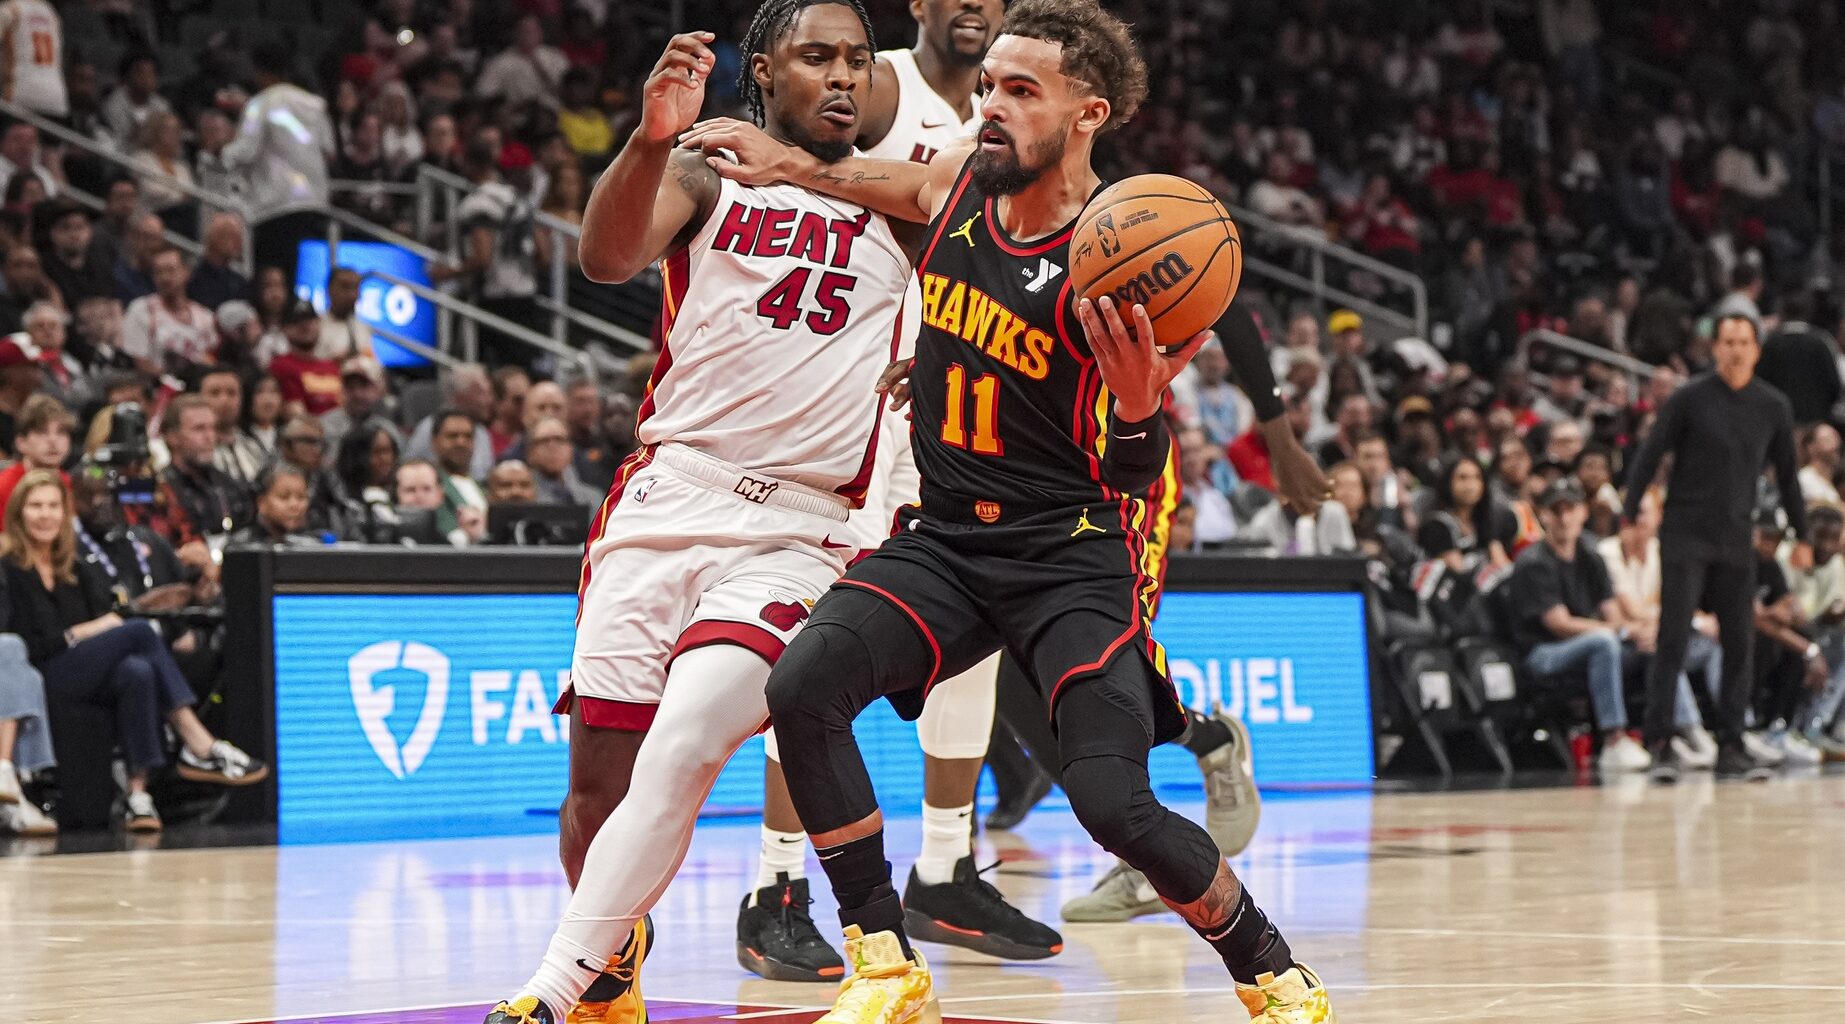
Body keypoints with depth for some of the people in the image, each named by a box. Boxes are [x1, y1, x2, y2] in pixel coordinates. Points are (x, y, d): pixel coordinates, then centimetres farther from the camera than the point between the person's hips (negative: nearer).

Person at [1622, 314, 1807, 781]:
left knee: (1739, 642, 2)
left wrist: (1801, 534, 14)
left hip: (1736, 541, 4)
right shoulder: (1690, 399, -4)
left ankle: (1730, 745, 9)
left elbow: (1787, 475, 14)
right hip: (1685, 536, -4)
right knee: (1674, 639, -8)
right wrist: (1630, 515, -9)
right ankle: (1660, 745, -7)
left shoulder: (1773, 407, 6)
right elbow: (1650, 455, -3)